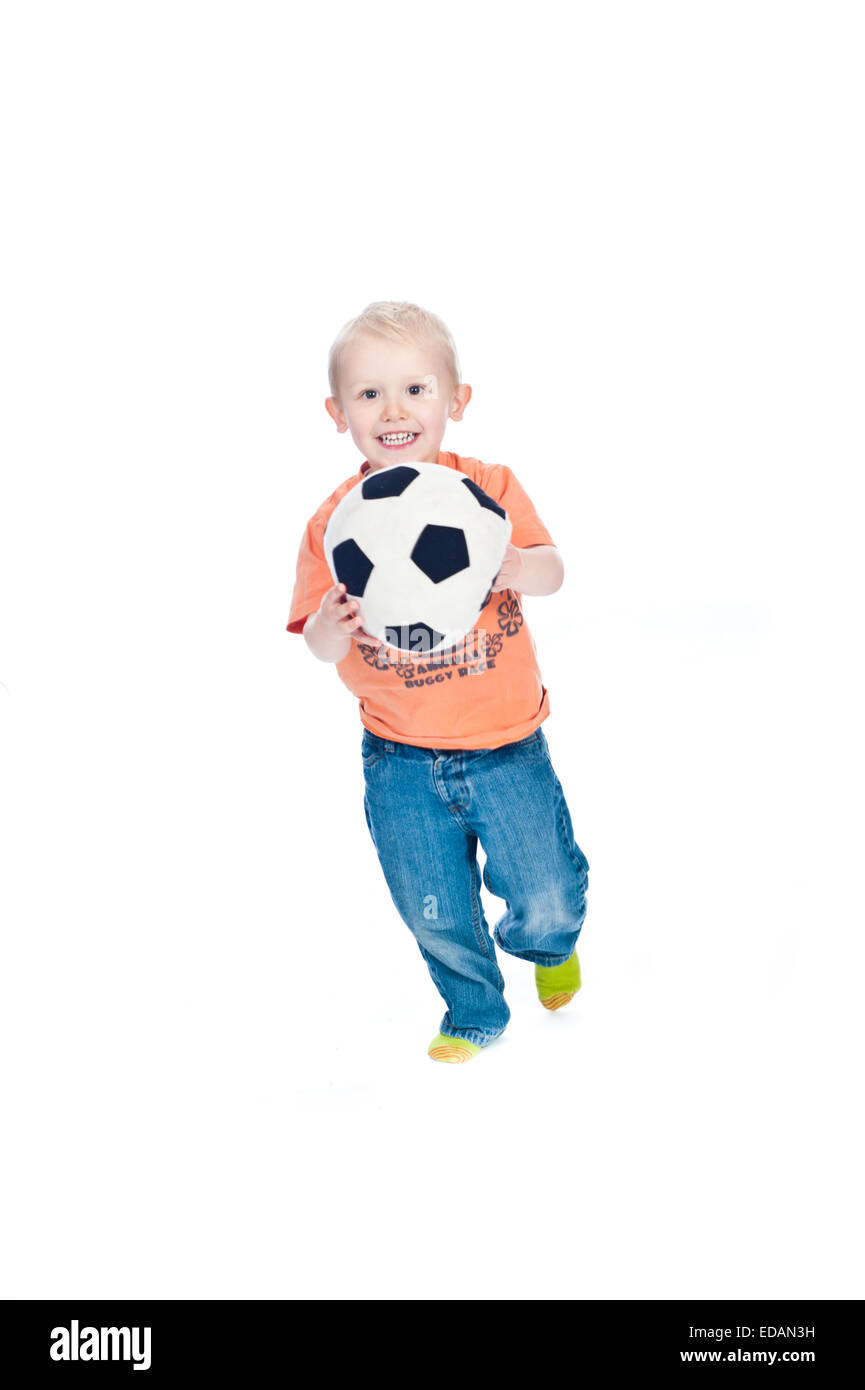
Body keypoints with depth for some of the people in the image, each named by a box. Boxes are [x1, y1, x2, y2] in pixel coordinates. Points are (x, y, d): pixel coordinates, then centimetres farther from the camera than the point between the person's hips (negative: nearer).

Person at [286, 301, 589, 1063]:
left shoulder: (489, 488, -8)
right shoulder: (334, 522, -7)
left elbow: (552, 571, -16)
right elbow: (319, 643, -6)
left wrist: (507, 564, -38)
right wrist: (331, 625, -30)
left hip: (506, 745, 0)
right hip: (400, 759, 1)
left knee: (548, 896, 7)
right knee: (435, 914, 11)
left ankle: (545, 942, 45)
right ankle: (475, 1013, 41)